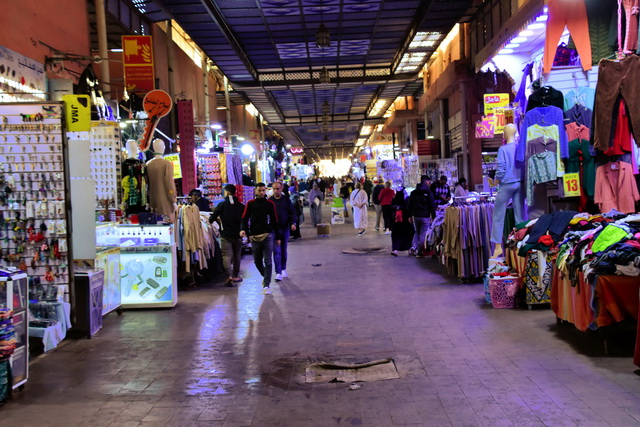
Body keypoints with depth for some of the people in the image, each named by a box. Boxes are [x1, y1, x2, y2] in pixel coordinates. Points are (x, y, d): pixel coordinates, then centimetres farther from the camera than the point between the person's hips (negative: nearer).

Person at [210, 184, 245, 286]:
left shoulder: (222, 204, -8)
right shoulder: (241, 206, 2)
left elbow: (212, 218, -8)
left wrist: (219, 220, 12)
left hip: (225, 235, -3)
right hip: (238, 235, 3)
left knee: (226, 255, -3)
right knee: (237, 255, 17)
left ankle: (230, 276, -22)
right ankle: (236, 276, 27)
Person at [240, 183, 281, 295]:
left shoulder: (270, 204, 5)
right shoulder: (250, 204, 5)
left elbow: (275, 221, 10)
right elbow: (244, 218, 2)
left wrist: (277, 237, 11)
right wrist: (243, 229, -19)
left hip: (268, 236, -1)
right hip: (254, 236, 2)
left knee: (268, 261, -7)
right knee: (257, 261, 11)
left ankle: (267, 285, -5)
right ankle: (266, 277, 36)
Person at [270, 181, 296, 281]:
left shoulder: (286, 200, 4)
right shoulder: (269, 201, 0)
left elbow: (292, 213, 5)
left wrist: (293, 223, -9)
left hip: (285, 228, 2)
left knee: (284, 250, 13)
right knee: (276, 251, -8)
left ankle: (283, 269, 28)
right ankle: (278, 272, -8)